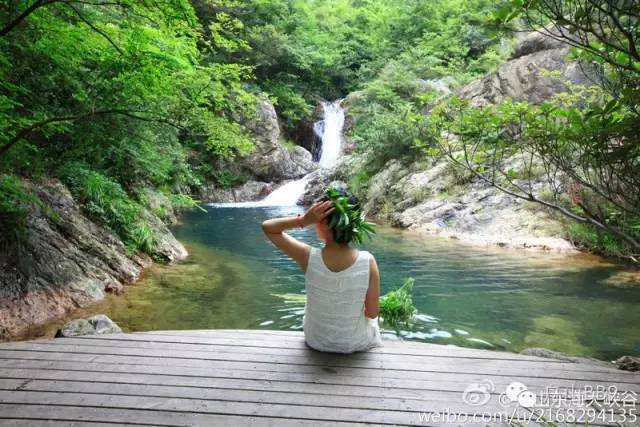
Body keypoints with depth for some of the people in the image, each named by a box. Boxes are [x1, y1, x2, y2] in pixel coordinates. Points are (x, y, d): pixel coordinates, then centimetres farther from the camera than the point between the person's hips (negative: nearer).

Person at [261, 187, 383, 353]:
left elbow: (268, 227, -13)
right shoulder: (368, 261, -26)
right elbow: (372, 313, -14)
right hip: (357, 343, 0)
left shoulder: (309, 257, -27)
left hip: (316, 341, 1)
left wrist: (303, 220, -28)